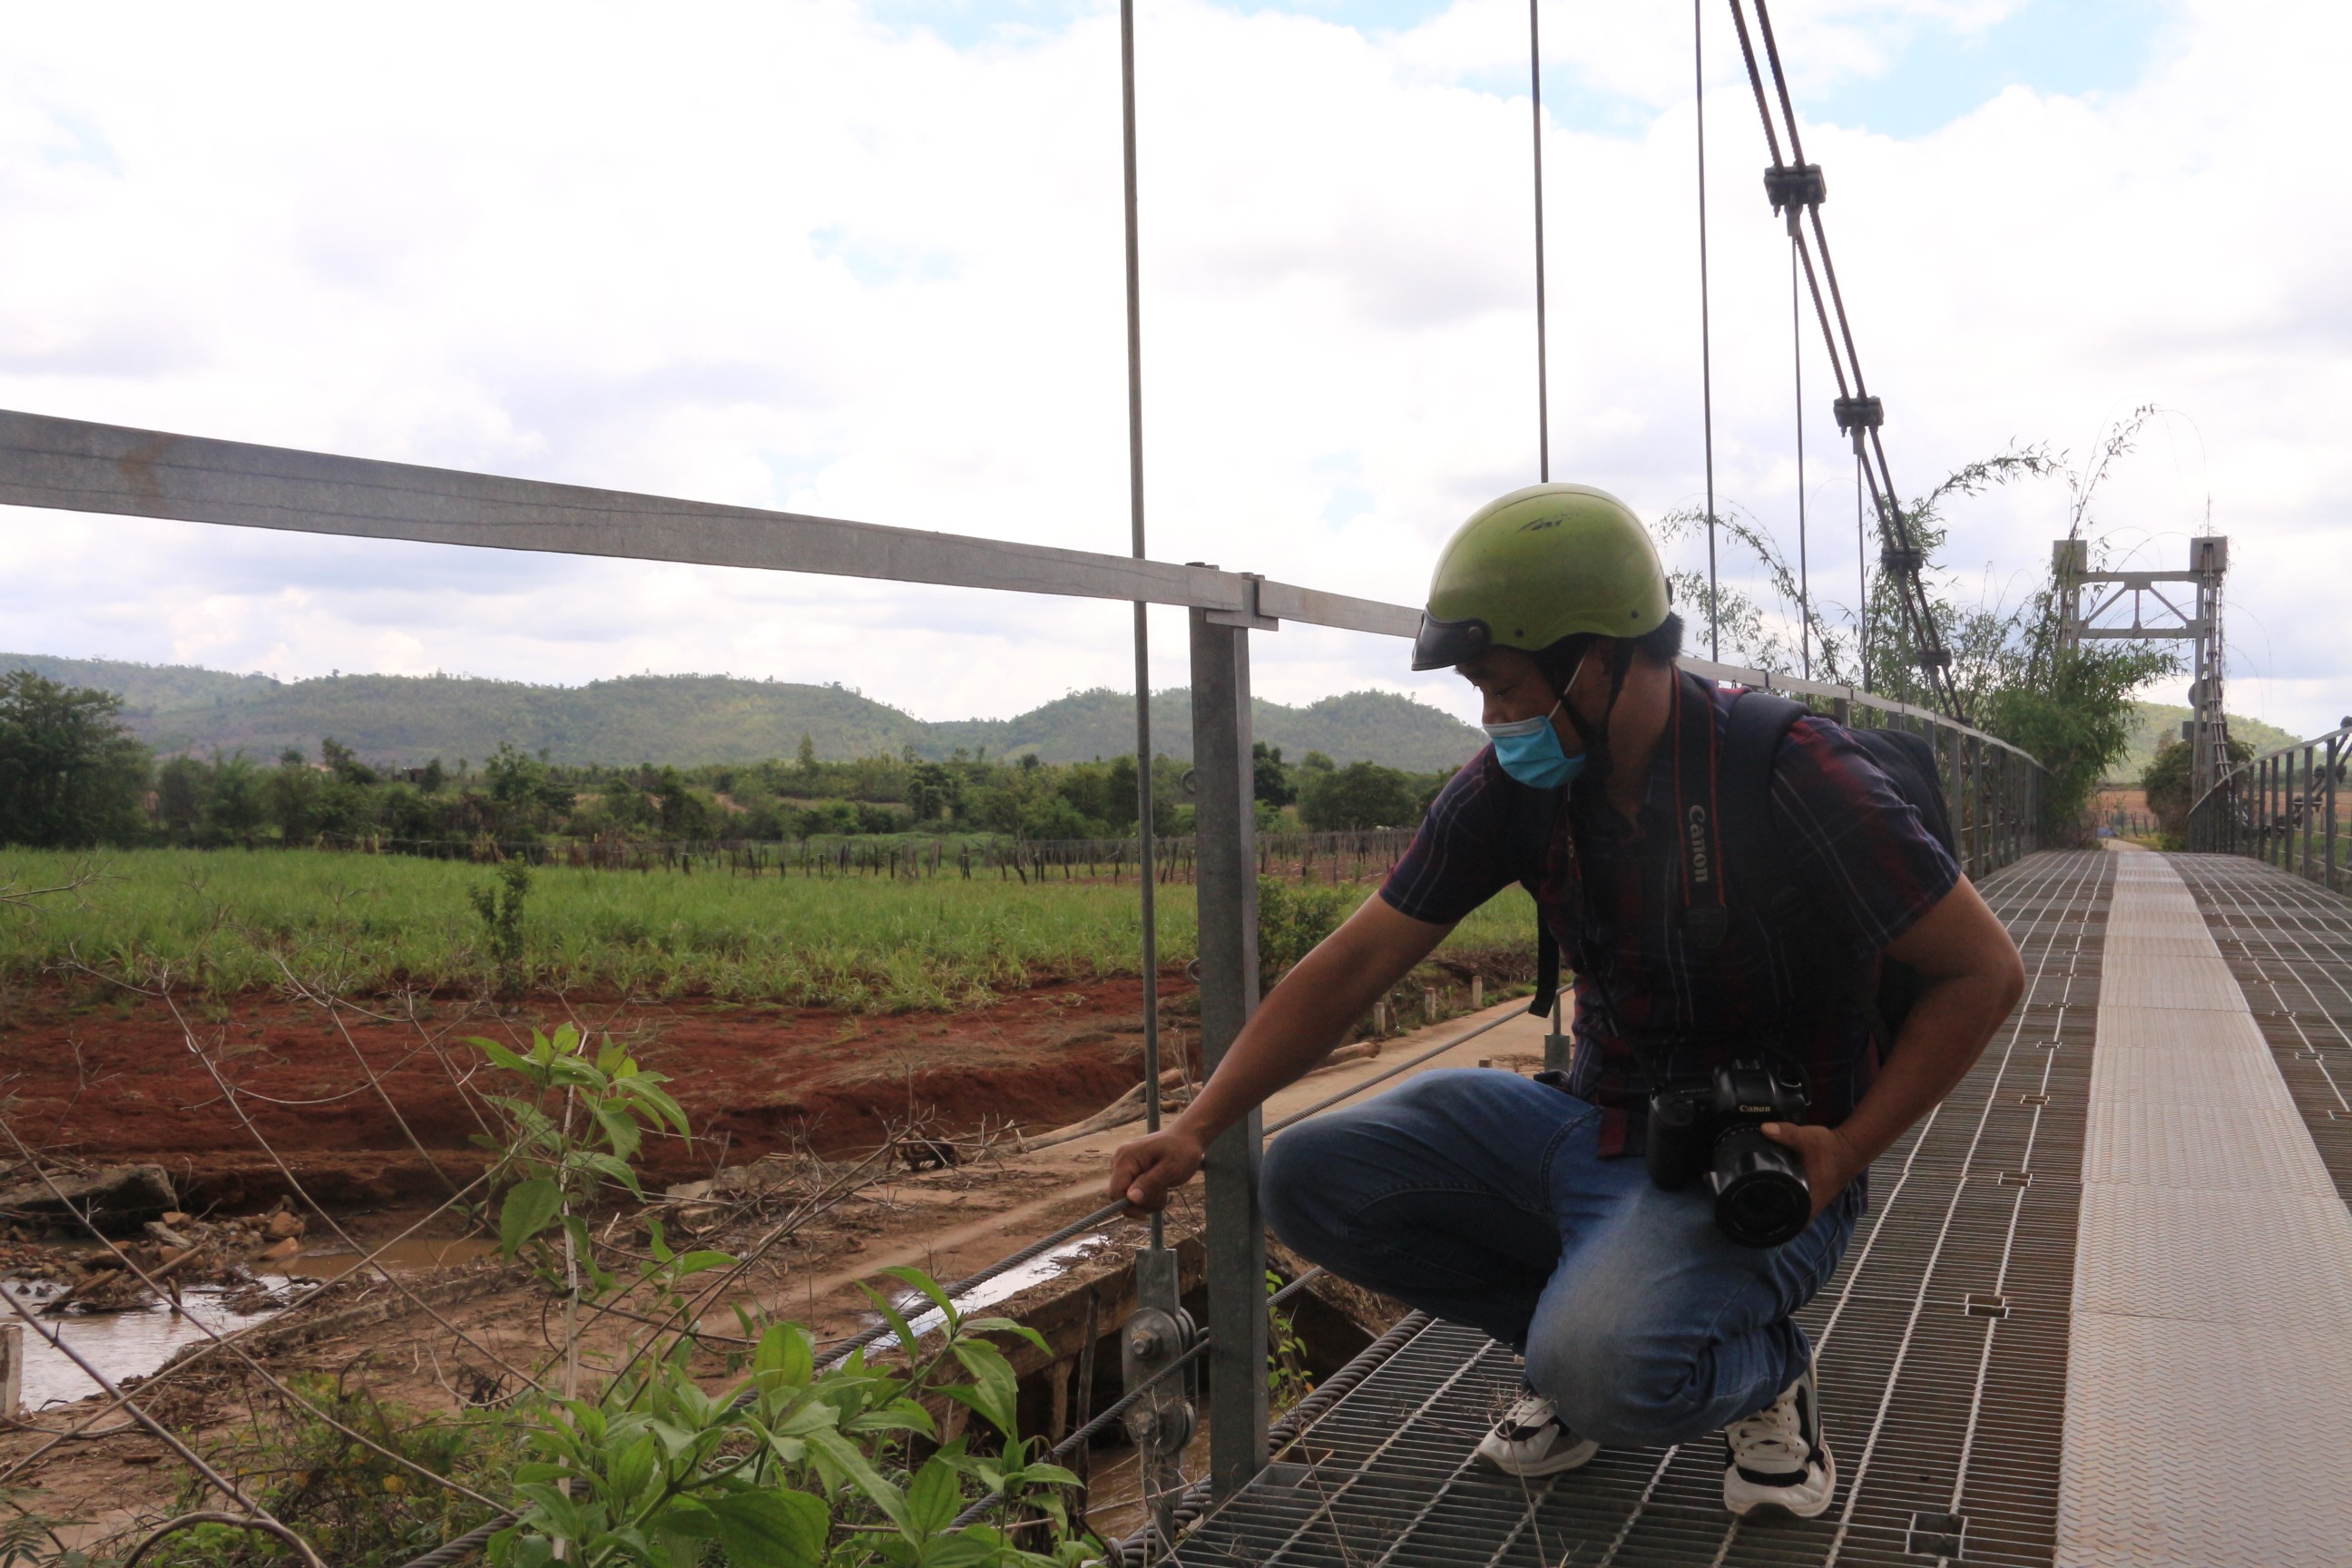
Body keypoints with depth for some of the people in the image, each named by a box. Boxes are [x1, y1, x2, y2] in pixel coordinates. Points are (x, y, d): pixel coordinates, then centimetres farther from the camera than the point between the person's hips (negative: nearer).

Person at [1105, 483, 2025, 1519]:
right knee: (1308, 1178, -8)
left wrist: (1847, 1152, -20)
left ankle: (1762, 1370, 3)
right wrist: (1197, 1127, -10)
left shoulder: (1794, 780, -21)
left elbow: (1984, 971, -13)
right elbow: (1353, 966, -3)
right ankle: (1580, 1324, 9)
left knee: (1606, 1371, -34)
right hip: (1588, 1123, 6)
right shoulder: (1512, 789, -5)